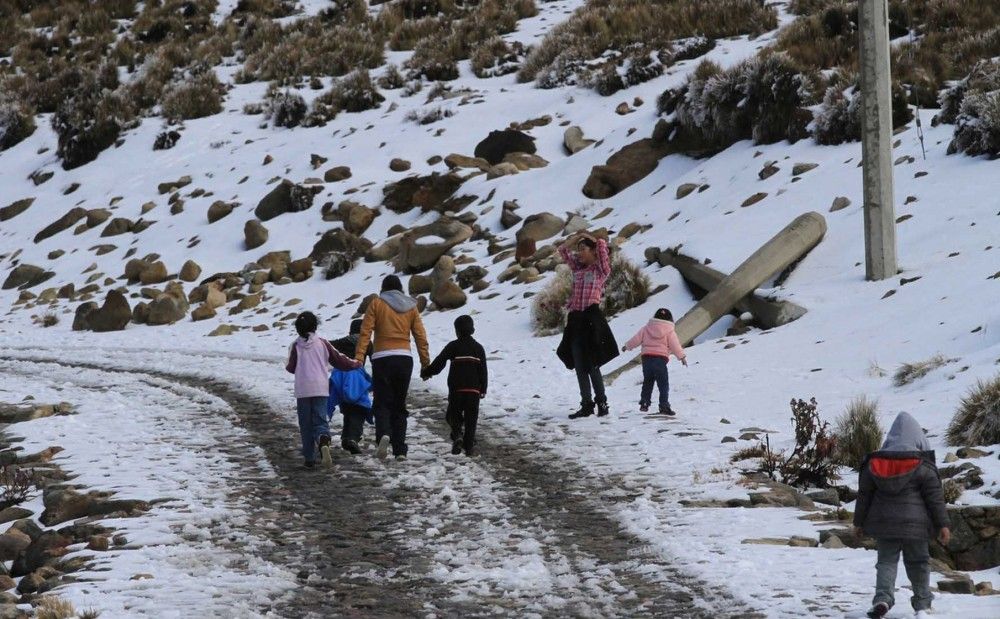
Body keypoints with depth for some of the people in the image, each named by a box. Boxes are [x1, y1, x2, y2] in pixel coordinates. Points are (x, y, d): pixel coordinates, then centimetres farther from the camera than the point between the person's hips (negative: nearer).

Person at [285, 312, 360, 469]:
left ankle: (309, 458, 6)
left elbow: (291, 367, 3)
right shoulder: (322, 343, 3)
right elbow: (338, 359, 9)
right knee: (320, 420, -1)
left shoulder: (296, 346, 0)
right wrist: (354, 364, 25)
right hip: (321, 389, 1)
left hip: (302, 390, 0)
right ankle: (324, 440, -35)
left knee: (305, 424, 8)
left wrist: (287, 367, 27)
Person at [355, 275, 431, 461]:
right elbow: (420, 336, 9)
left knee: (382, 403, 0)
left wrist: (359, 357, -10)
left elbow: (365, 332, -6)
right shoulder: (410, 306, 11)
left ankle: (383, 434, -29)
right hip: (405, 359, 2)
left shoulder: (376, 304, 3)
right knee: (399, 405, 10)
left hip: (382, 359, -2)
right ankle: (400, 450, 4)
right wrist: (425, 362, 14)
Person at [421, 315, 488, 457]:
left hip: (456, 390, -2)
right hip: (473, 390, 2)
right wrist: (483, 389, 16)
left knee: (454, 415, 9)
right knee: (471, 418, 8)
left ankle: (457, 435, -19)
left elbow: (439, 363, -4)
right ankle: (469, 446, 4)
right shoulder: (478, 348, 7)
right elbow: (483, 371, 8)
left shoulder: (453, 346, -3)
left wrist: (426, 373, 11)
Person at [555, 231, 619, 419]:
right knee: (579, 366, 6)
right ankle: (586, 405, 10)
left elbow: (602, 245, -11)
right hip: (575, 319, 7)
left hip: (591, 317, -7)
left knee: (592, 364, -7)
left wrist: (588, 237, 6)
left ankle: (601, 402, 4)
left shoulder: (601, 269, 1)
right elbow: (563, 250, 25)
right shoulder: (578, 268, 17)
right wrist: (577, 237, 18)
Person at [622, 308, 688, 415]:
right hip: (661, 359, -4)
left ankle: (644, 403, 17)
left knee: (647, 383, 18)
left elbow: (636, 339, 13)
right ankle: (664, 406, -9)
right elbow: (675, 345, -4)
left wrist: (627, 346, 27)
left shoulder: (646, 329, 10)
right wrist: (682, 356, 2)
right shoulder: (669, 332, 1)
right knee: (663, 384, -1)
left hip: (646, 358, 4)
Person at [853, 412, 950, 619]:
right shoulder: (923, 466, -7)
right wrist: (942, 525, 0)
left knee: (886, 560, 6)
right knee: (917, 561, 11)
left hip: (884, 524, 2)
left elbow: (864, 495, 6)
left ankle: (883, 597, -16)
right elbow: (935, 497, -6)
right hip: (914, 524, -2)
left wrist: (859, 522, 15)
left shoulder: (874, 464, 1)